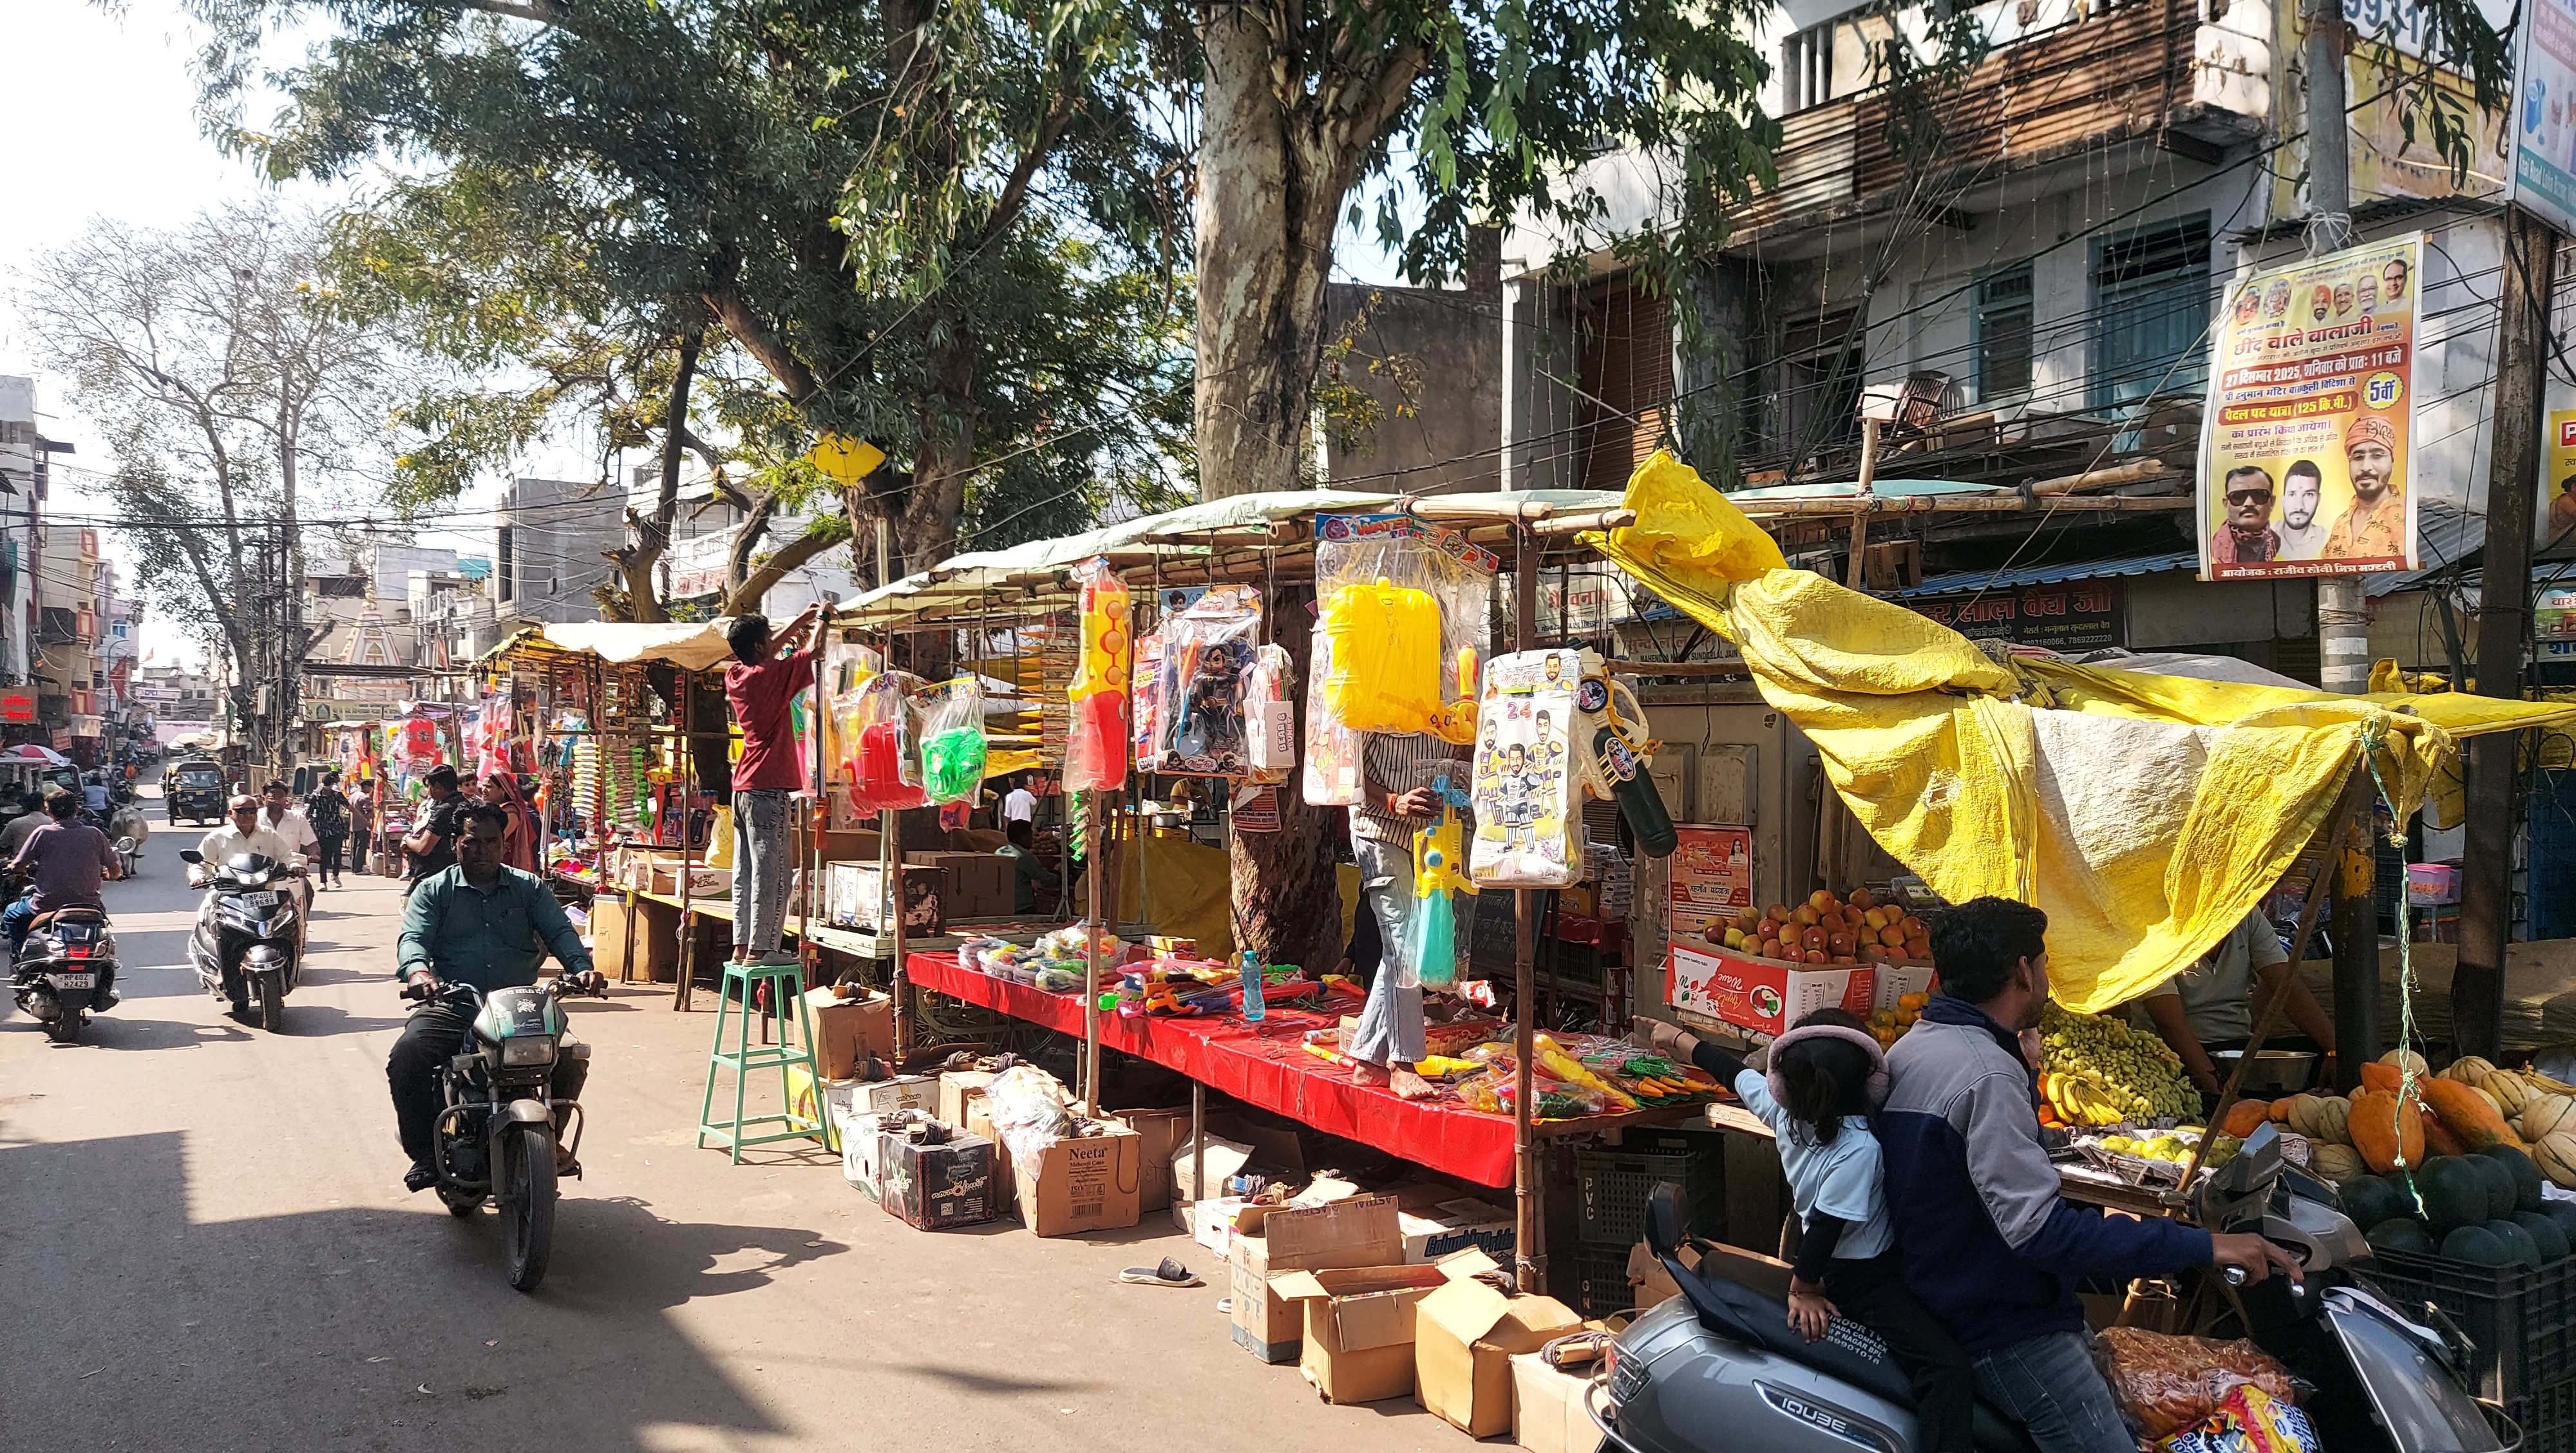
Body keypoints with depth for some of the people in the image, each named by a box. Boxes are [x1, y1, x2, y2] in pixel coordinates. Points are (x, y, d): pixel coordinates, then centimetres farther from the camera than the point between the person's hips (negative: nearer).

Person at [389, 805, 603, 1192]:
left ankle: (548, 1141, 6)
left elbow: (559, 931, 1)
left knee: (571, 1059, -21)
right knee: (406, 1056, -28)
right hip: (451, 1010, -1)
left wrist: (581, 967, -21)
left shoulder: (530, 888, 14)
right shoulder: (433, 890, 11)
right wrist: (417, 969, -29)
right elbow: (413, 937, -4)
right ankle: (426, 1153, -7)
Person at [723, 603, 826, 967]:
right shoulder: (769, 676, -11)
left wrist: (801, 621, 34)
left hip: (744, 786, 9)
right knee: (770, 871, -6)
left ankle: (742, 946, 12)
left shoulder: (735, 675, 11)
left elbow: (770, 653, 30)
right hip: (768, 786, -9)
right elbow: (812, 651, -6)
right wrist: (821, 620, 13)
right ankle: (760, 948, -6)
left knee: (746, 871, 10)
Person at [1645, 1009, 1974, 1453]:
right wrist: (1802, 1289, -9)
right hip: (1865, 1279, -8)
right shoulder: (1859, 1148, -25)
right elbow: (1826, 1224, -22)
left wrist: (1678, 1039, 26)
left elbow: (1733, 1072, 9)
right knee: (1948, 1371, -19)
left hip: (1820, 1264, 8)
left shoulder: (1785, 1110, -7)